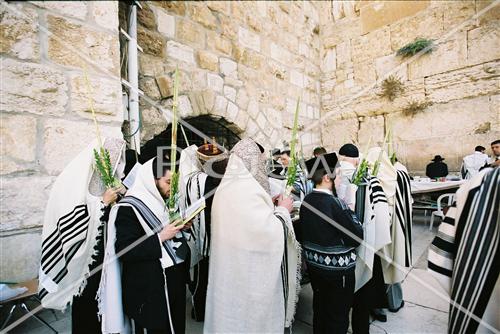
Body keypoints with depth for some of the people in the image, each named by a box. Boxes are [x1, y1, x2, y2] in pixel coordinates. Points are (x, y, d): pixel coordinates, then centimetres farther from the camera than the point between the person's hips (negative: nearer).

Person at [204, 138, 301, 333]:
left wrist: (269, 205, 9)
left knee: (231, 308, 24)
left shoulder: (226, 187, 4)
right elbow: (270, 233, -25)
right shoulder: (248, 189, -25)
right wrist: (282, 210, -8)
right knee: (251, 313, 12)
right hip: (248, 270, -8)